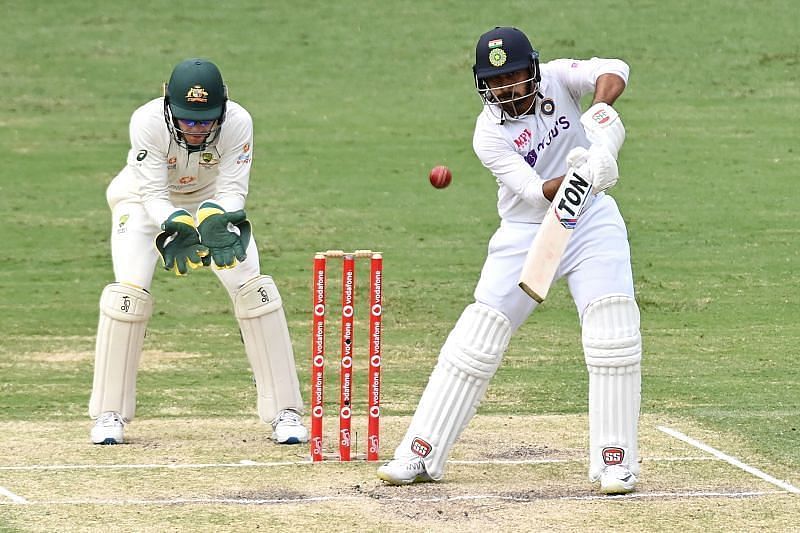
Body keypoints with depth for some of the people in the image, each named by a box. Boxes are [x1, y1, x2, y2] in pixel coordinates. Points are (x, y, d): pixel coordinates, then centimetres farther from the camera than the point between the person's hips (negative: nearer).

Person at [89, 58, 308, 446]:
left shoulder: (237, 122, -30)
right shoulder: (147, 122, -34)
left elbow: (233, 190, -28)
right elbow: (153, 195, -32)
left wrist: (218, 220, -50)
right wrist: (175, 226, -52)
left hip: (213, 200, 1)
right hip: (145, 200, -1)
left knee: (252, 287, -13)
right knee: (129, 291, -19)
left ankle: (285, 411, -6)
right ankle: (109, 414, -5)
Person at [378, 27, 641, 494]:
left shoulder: (557, 79, -8)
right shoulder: (490, 135, -15)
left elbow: (614, 71, -22)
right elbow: (535, 192, -24)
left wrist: (601, 112, -41)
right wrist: (578, 176, -42)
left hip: (592, 222, 1)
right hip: (526, 232, -1)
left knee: (613, 331, -14)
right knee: (478, 335, -4)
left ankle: (616, 461, -5)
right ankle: (421, 455, 3)